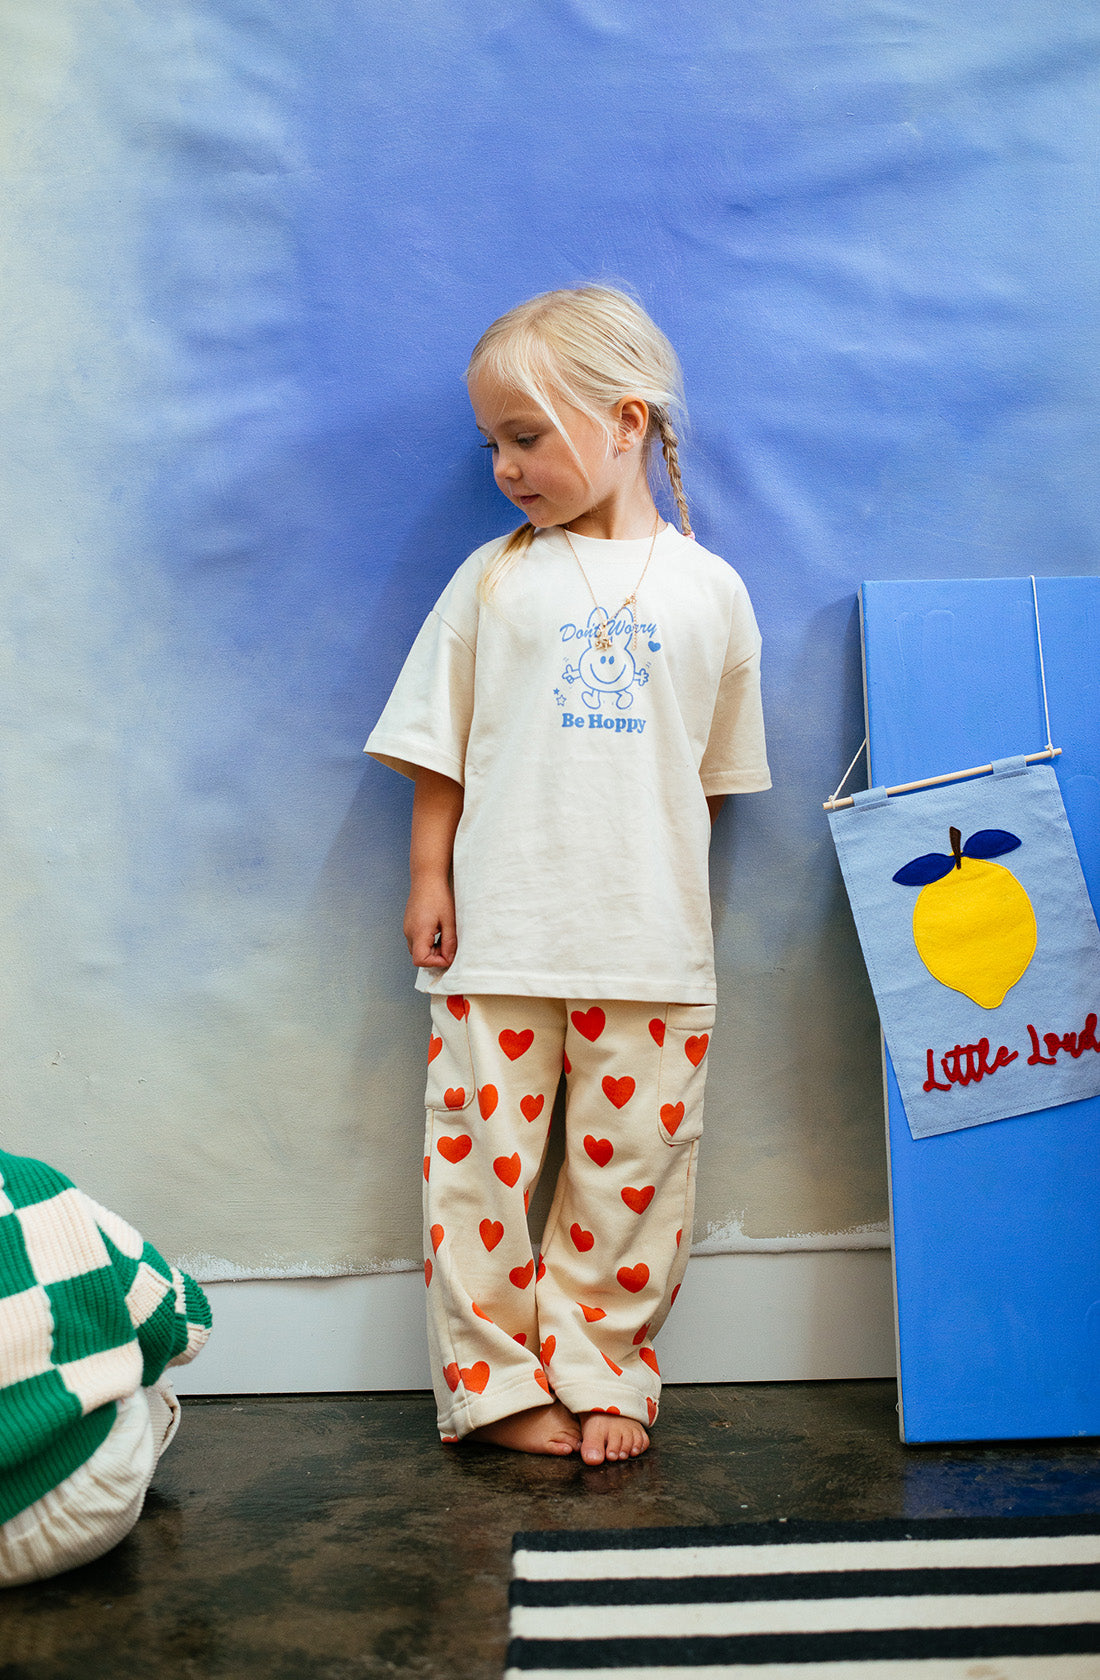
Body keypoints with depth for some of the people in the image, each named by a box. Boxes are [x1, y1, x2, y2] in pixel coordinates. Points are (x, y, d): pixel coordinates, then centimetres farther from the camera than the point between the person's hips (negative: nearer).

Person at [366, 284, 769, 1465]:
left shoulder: (707, 591, 6)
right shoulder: (493, 580, 5)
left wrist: (678, 886, 10)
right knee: (482, 1162, 2)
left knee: (629, 1173, 6)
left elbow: (717, 772, 13)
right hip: (499, 938, 0)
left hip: (651, 945, 0)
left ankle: (599, 1378, 22)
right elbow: (438, 751, 8)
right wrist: (428, 878, 2)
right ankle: (494, 1387, 17)